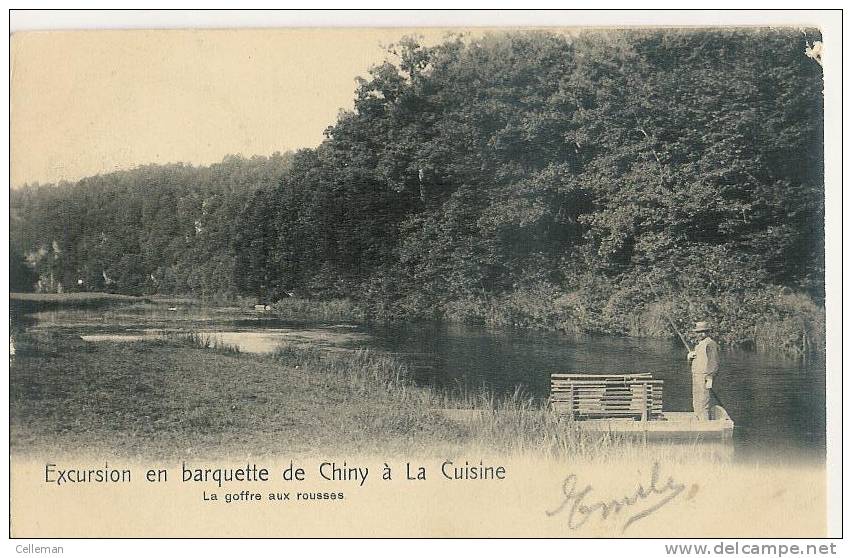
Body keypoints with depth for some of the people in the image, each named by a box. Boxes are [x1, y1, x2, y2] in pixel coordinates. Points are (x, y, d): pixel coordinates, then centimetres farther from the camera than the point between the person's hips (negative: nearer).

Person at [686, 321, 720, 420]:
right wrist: (690, 355, -2)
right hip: (696, 376, 10)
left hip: (704, 377, -10)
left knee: (703, 404, -12)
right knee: (696, 405, 14)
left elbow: (714, 363, -15)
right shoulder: (699, 345, 21)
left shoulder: (710, 344, -9)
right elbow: (690, 359, 22)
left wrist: (710, 378, -20)